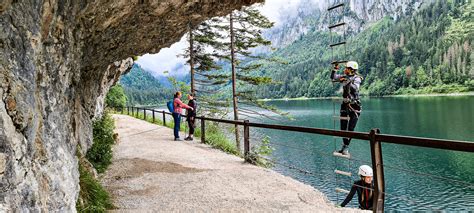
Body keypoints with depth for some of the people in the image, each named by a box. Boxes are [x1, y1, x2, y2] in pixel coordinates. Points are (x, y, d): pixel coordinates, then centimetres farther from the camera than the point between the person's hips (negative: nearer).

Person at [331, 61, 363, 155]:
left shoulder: (357, 78, -10)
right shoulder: (344, 77, 5)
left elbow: (355, 88, -27)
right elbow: (333, 77, 12)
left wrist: (347, 82, -38)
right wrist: (335, 68, 1)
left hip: (354, 106, -5)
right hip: (345, 105, 6)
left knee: (350, 128, -4)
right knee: (343, 128, 7)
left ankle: (346, 148, 2)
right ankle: (344, 146, 19)